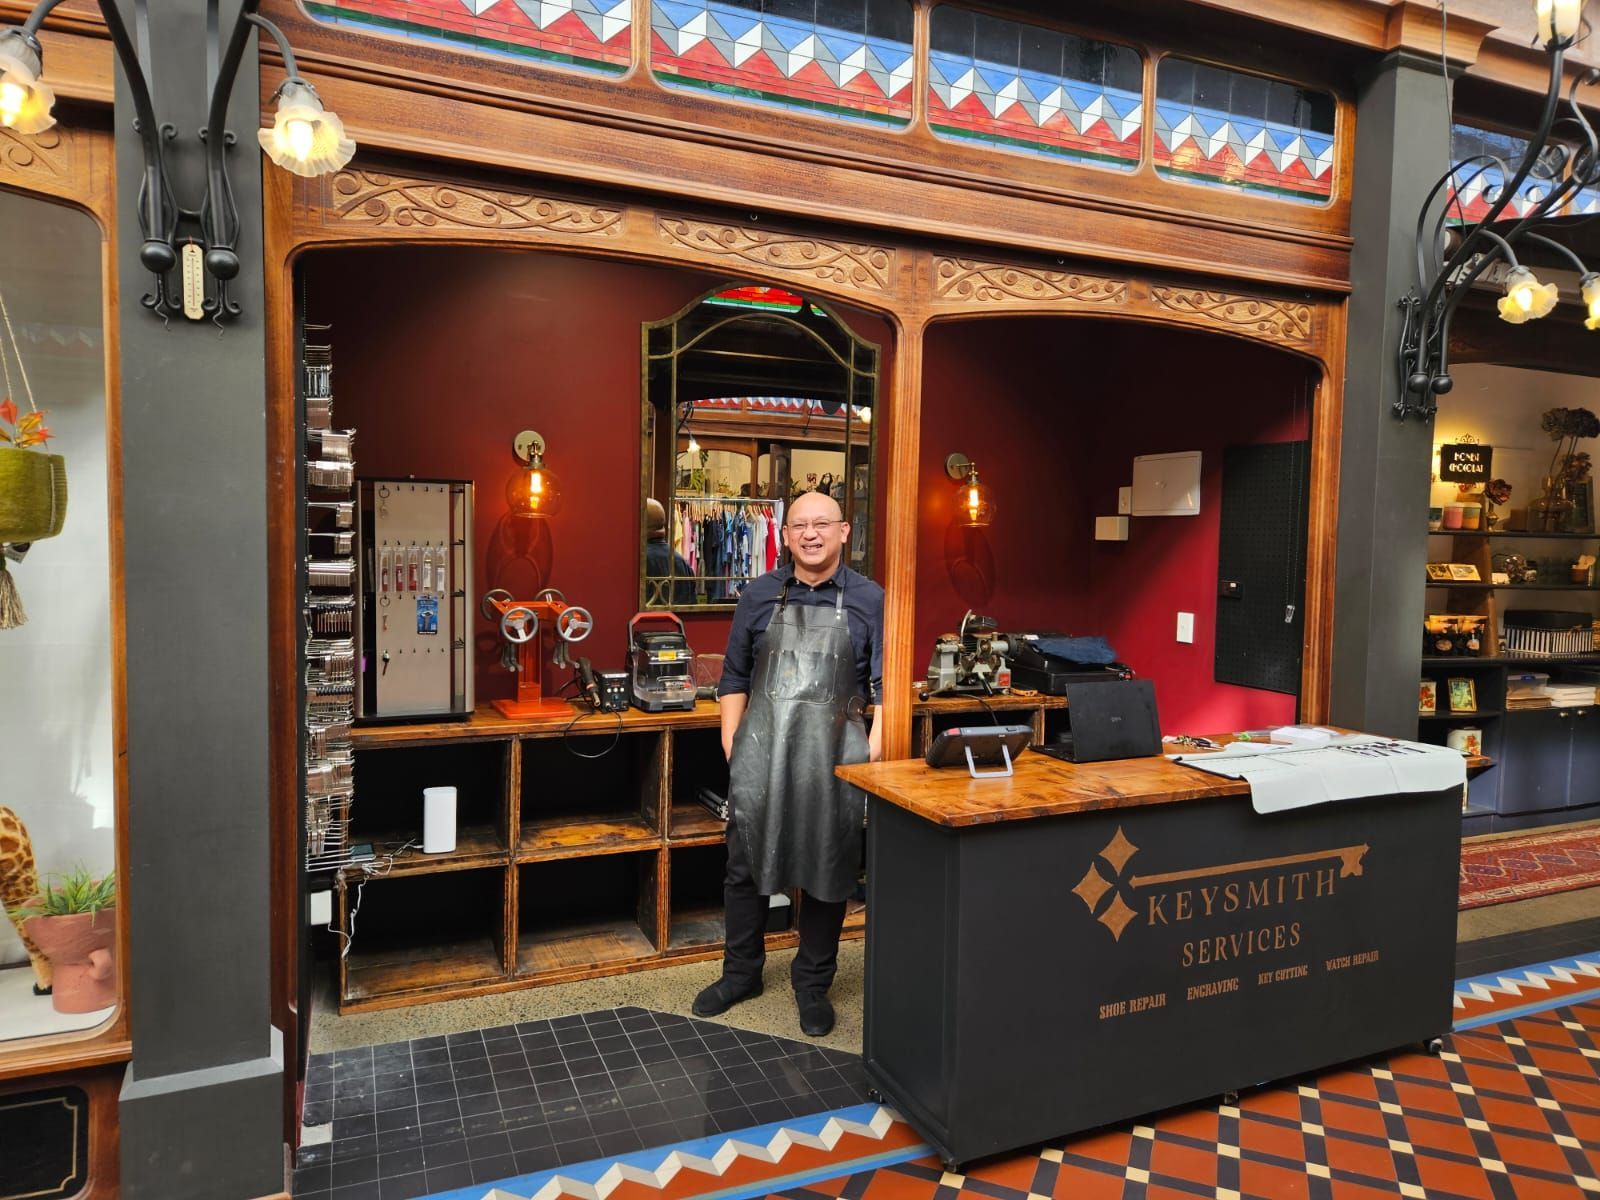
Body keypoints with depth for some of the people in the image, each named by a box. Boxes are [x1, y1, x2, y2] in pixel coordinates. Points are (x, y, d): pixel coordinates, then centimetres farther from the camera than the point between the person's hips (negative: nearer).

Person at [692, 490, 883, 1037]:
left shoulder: (868, 600, 2)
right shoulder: (760, 595, 6)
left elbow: (886, 685, 1)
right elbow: (734, 676, 10)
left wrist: (874, 753, -7)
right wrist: (730, 742, 2)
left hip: (834, 754, -1)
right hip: (761, 747, 2)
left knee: (827, 871, 9)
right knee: (745, 864, 10)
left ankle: (813, 983, 28)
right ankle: (741, 973, 31)